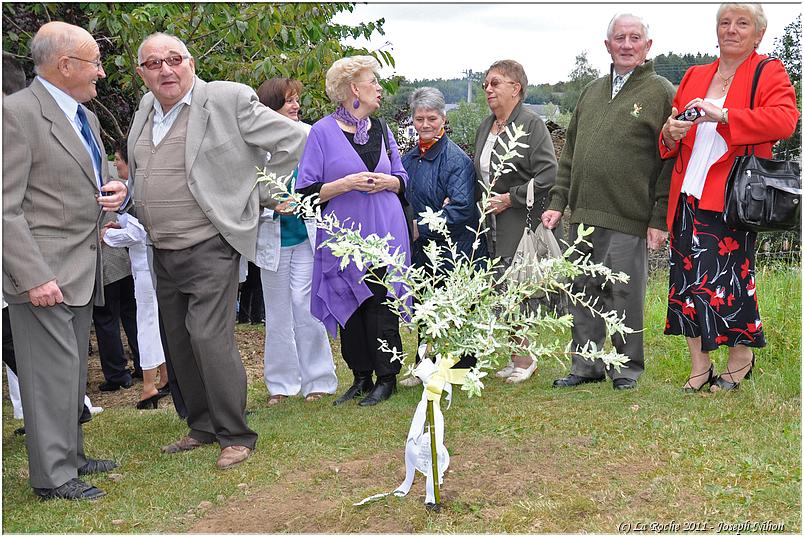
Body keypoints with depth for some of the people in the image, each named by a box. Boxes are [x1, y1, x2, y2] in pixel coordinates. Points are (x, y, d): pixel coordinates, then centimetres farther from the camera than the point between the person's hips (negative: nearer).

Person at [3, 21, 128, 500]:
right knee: (53, 369, -5)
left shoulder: (86, 117, 16)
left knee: (74, 369, 16)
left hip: (83, 270, 9)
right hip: (44, 273, -9)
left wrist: (116, 191, 3)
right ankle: (53, 476, 5)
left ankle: (70, 455, 28)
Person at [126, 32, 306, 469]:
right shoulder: (146, 109, 10)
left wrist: (264, 194, -1)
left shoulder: (229, 100, -12)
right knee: (180, 344, 13)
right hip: (163, 253, 8)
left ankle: (235, 436, 2)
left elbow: (292, 139, -7)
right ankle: (203, 427, 27)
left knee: (209, 339, -12)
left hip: (209, 248, -7)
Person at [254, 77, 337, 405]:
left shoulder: (308, 135, 1)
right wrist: (274, 207, -20)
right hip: (272, 239, 0)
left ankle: (317, 379, 10)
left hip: (307, 235, 0)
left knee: (304, 306, -4)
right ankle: (282, 384, 20)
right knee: (277, 312, 8)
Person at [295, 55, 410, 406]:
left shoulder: (381, 129, 11)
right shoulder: (323, 131, -3)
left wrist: (387, 181, -5)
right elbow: (306, 190, -6)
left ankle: (386, 378, 11)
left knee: (382, 305, 0)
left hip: (384, 234, 2)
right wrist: (346, 184, -18)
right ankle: (361, 377, 19)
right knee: (349, 307, 6)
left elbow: (402, 179, 17)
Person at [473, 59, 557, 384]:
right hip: (492, 223, 8)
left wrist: (510, 198, -15)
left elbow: (548, 175, -18)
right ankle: (517, 357, 17)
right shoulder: (485, 128, 16)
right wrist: (482, 205, 11)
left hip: (522, 222, -7)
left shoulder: (531, 124, -9)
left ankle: (523, 358, 6)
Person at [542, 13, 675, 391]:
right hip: (583, 215, 6)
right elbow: (570, 154, 21)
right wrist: (558, 201, 12)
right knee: (583, 293, 10)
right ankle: (586, 366, 21)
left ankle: (626, 368, 17)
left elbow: (671, 160, -5)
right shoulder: (592, 91, 18)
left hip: (628, 219, -6)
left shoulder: (660, 92, 0)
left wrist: (660, 219, -10)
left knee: (624, 296, 2)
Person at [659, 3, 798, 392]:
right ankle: (699, 369, 15)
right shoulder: (694, 76, 18)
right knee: (688, 279, 4)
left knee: (727, 281, -4)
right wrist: (671, 134, -4)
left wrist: (722, 115, -25)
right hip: (688, 197, 5)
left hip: (731, 199, -5)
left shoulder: (769, 73, 3)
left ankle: (741, 360, 19)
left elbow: (784, 120, -17)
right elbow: (669, 143, 21)